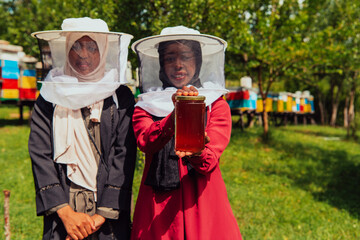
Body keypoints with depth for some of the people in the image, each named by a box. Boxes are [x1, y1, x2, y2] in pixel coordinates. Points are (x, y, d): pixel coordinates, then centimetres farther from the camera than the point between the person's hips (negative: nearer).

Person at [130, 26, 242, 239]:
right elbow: (145, 141, -16)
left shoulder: (217, 106, 5)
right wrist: (175, 116, -33)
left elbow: (210, 161, -8)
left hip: (204, 206, 0)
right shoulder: (145, 106, 6)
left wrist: (196, 152, -31)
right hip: (157, 209, 0)